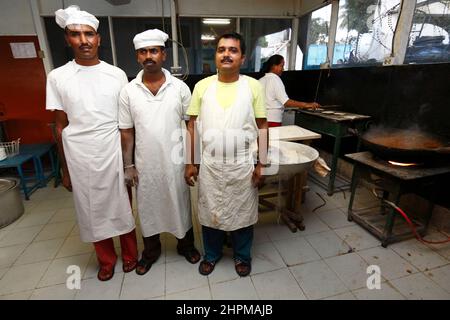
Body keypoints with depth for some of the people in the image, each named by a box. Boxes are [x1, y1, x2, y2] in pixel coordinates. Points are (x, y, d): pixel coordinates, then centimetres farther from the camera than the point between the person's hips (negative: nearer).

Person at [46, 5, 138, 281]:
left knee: (122, 206, 12)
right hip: (80, 160, 1)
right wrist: (65, 169, 4)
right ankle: (107, 259, 37)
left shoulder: (117, 75, 0)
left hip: (115, 156, 0)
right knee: (92, 210, 13)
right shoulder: (57, 77, 0)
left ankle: (130, 254, 35)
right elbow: (61, 127, 3)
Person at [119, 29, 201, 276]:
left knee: (180, 204, 15)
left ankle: (186, 245, 39)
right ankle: (151, 250, 40)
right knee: (148, 207, 16)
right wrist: (128, 165, 0)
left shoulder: (180, 87, -5)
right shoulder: (128, 91, -2)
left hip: (175, 161, -1)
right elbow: (126, 132, 1)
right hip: (145, 163, 1)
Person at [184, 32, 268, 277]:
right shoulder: (202, 86, -1)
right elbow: (192, 126, 2)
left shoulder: (253, 86, -3)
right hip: (209, 165, 1)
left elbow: (262, 127, -1)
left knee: (242, 212, 15)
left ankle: (242, 255, 41)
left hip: (243, 165, -1)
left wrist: (261, 164, -4)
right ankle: (211, 254, 41)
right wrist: (190, 162, -1)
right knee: (209, 212, 16)